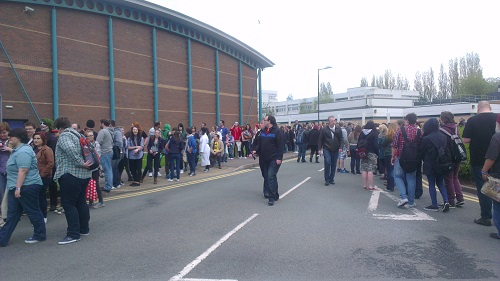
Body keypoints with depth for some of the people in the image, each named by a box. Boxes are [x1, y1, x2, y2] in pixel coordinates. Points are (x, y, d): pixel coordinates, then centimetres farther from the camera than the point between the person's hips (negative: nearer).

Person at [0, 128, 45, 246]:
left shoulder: (23, 151, -19)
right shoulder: (18, 149, 16)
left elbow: (23, 171, -25)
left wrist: (18, 187, -26)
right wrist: (15, 187, 23)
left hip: (27, 187, -11)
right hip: (17, 188, 11)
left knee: (33, 212, 2)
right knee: (12, 214, 11)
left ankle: (40, 236, 13)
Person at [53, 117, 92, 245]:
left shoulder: (64, 136, -9)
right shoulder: (77, 134, 17)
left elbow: (71, 149, -29)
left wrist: (81, 163, -22)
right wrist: (84, 164, 12)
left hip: (71, 174, -9)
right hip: (85, 174, 9)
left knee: (68, 204, -3)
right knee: (81, 202, 17)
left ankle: (73, 234, -2)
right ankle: (84, 229, 27)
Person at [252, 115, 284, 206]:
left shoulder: (277, 131, -10)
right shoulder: (263, 131, 12)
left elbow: (280, 146, -14)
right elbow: (259, 143, 15)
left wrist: (279, 158, -19)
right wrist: (255, 150, -4)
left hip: (274, 159, -7)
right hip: (264, 159, 7)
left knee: (271, 177, -13)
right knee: (266, 176, 14)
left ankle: (272, 197, -10)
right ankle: (267, 193, 29)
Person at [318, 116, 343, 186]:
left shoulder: (338, 129, 3)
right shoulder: (324, 130, -5)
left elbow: (341, 139, 9)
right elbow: (320, 140, 0)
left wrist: (340, 147, 2)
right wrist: (320, 149, -3)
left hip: (335, 150, 3)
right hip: (327, 149, -3)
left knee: (334, 165, 7)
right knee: (327, 163, -12)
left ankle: (332, 179, 20)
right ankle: (327, 180, -3)